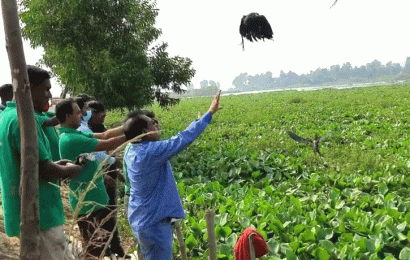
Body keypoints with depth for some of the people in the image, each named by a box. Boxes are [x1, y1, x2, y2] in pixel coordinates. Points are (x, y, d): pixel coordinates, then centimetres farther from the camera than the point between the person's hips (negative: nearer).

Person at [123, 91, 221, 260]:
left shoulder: (131, 151, 1)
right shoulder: (152, 151, -25)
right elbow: (184, 138, -22)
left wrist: (153, 127, 11)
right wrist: (210, 112, -15)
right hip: (155, 224, -9)